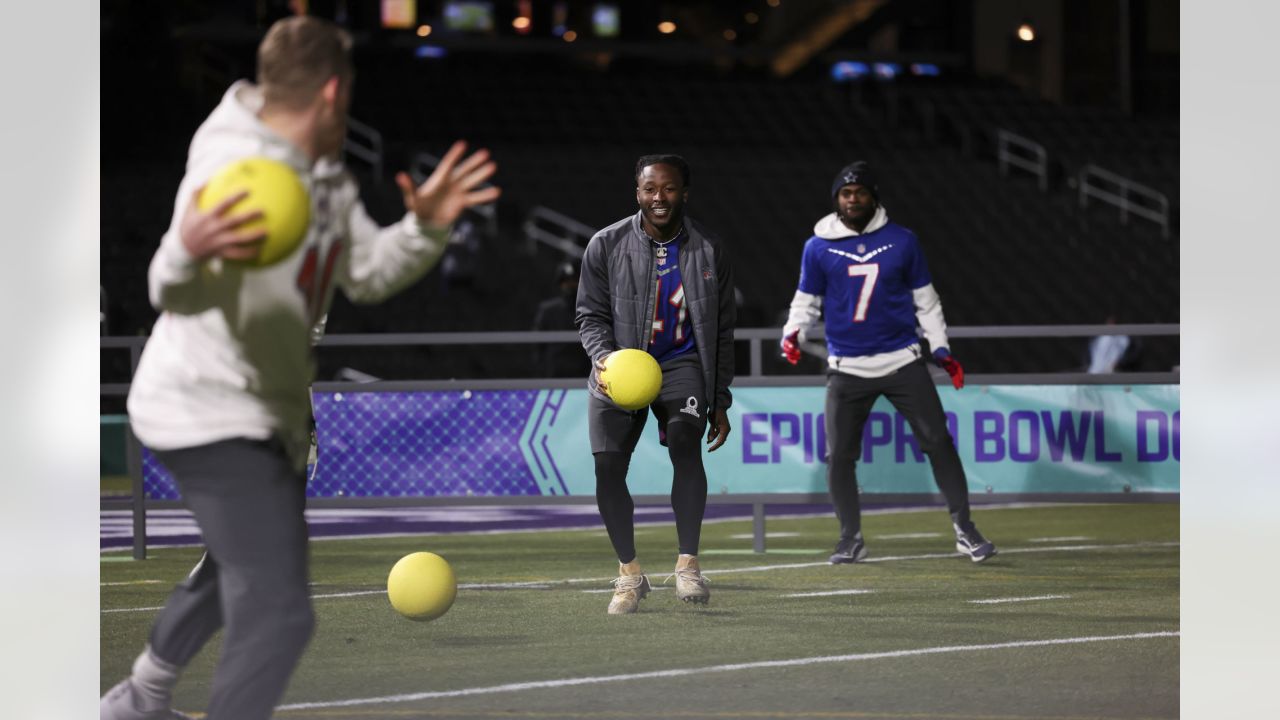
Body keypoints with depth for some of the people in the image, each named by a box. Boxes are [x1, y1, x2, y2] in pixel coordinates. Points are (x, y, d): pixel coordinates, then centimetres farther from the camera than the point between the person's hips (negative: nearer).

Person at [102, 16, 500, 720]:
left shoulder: (327, 178, 5)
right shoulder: (231, 167, -24)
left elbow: (368, 274, 16)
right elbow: (177, 293, -36)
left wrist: (424, 229, -3)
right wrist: (190, 251, -59)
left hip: (267, 413, 10)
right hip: (210, 413, -10)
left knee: (239, 569, 31)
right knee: (276, 614, -18)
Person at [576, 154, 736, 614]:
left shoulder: (708, 252, -1)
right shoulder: (606, 246, -4)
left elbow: (722, 333, 6)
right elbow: (592, 315, 1)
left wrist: (720, 402, 4)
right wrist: (603, 356, -21)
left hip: (682, 365, -1)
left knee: (685, 445, -27)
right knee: (607, 468, -9)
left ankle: (688, 564, -21)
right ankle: (629, 573, 9)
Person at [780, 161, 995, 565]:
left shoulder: (902, 241, 4)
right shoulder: (818, 248, 2)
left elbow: (925, 300, 11)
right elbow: (807, 301, 9)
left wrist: (941, 349, 5)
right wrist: (793, 332, -11)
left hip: (902, 362, 0)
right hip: (847, 368, 0)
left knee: (938, 441, -5)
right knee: (839, 455, -1)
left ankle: (964, 528, 2)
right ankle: (851, 539, 13)